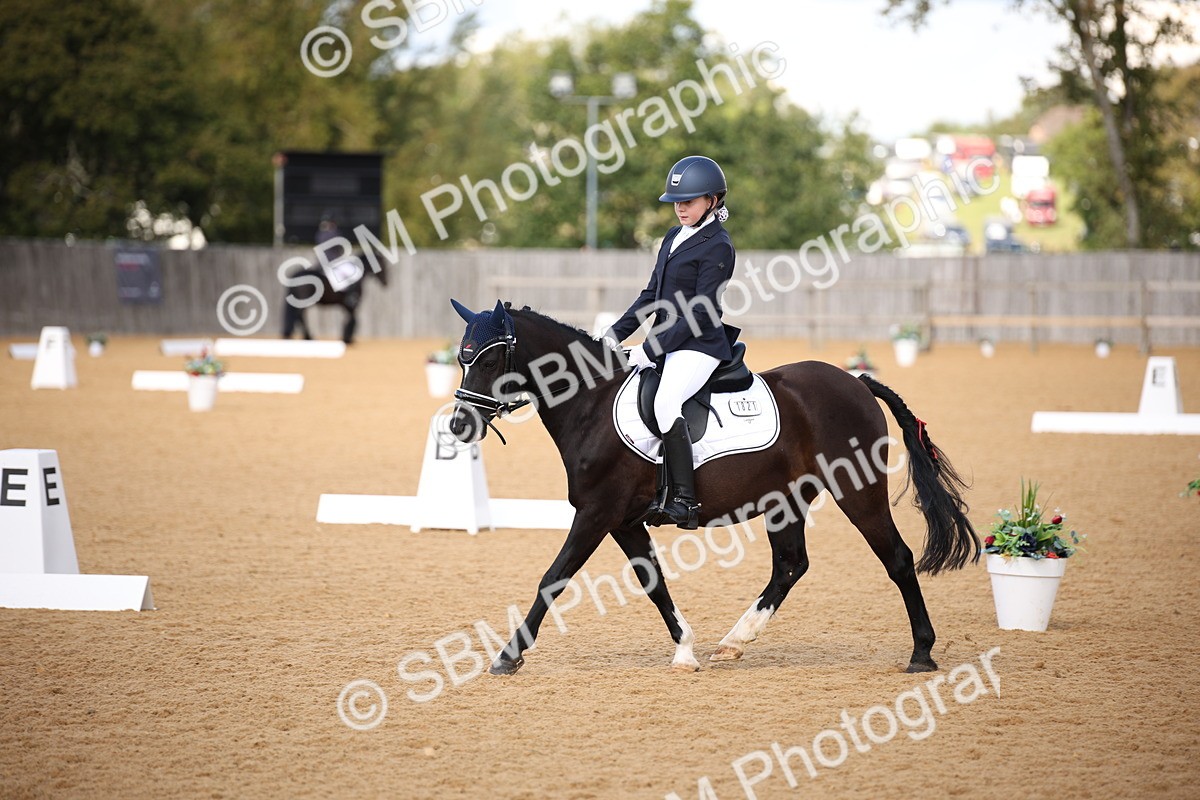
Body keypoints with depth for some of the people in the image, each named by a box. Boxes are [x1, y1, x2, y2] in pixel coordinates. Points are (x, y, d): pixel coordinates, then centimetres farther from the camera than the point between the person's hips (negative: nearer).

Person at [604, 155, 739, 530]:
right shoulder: (673, 237, 15)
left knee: (666, 402, -32)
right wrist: (617, 333, 7)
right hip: (666, 342, 10)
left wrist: (651, 348, -21)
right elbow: (652, 294, 19)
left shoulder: (718, 246, -11)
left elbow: (700, 312, -17)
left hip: (698, 345, -10)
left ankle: (684, 501, -31)